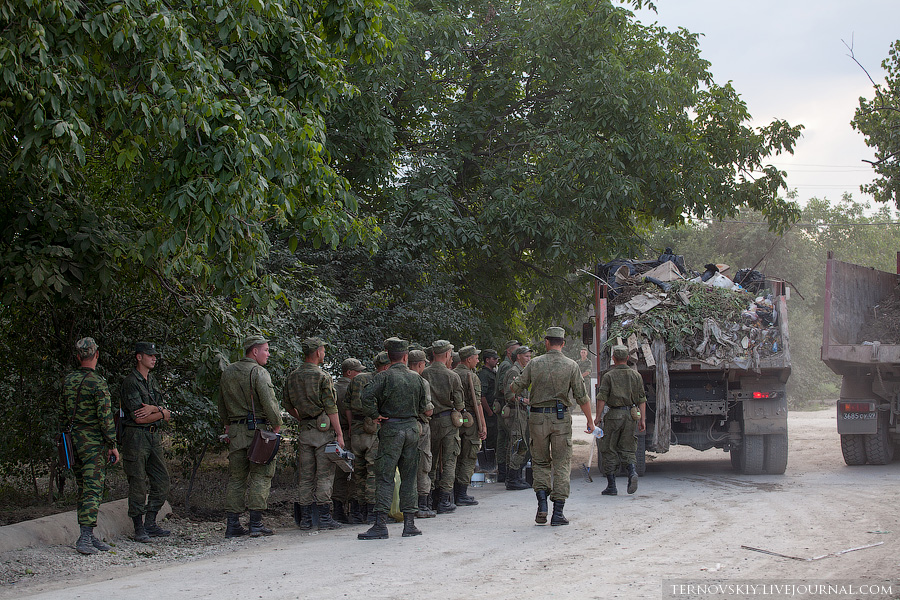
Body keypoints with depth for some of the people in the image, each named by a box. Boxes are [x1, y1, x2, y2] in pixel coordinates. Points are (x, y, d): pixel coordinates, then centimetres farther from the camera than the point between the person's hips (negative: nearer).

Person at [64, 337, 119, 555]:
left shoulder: (68, 380, 7)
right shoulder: (98, 383, -14)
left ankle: (88, 536, 15)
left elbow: (67, 410, 14)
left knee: (83, 489, 12)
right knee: (93, 490, -8)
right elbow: (105, 416, -15)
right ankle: (85, 538, -14)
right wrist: (113, 445, -9)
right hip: (94, 441, -7)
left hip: (74, 438, 7)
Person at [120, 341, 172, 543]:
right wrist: (161, 413, -6)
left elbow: (166, 414, 10)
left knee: (162, 482, 8)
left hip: (154, 436, 8)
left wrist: (153, 409, -11)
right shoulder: (130, 382, -10)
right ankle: (139, 528, 3)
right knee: (138, 485, -4)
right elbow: (138, 417, -18)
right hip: (136, 436, -8)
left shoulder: (153, 381, 16)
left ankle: (150, 524, 16)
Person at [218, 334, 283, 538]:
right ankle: (256, 524, -3)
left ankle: (232, 524, 7)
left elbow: (222, 406, 19)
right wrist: (277, 424, -4)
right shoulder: (259, 372, -10)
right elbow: (269, 403, -16)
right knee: (260, 476, 0)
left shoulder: (227, 372, 13)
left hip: (235, 432, 6)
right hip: (258, 429, -6)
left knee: (236, 477, 9)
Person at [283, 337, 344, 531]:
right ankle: (325, 518, -2)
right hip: (323, 429, -6)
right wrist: (339, 434, -9)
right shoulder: (322, 376, -10)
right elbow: (331, 409, -12)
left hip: (304, 431, 6)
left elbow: (287, 405, 16)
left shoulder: (292, 377, 9)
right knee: (324, 475, -2)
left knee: (305, 476, 9)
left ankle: (305, 518, 10)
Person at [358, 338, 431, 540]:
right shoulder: (416, 377, 5)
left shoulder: (385, 376, -9)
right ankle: (409, 523, 11)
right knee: (409, 476, 10)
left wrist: (374, 415, -7)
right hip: (412, 428, 4)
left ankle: (380, 525, -9)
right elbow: (423, 407, 12)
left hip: (391, 429, -4)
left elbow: (367, 396, -21)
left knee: (385, 477, -4)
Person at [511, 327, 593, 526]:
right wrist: (590, 420, 7)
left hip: (538, 418, 1)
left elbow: (517, 387, 4)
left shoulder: (535, 363, -1)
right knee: (561, 465, 5)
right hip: (561, 418, -1)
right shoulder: (571, 365, -3)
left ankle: (542, 504, -2)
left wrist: (513, 384, 29)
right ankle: (558, 513, 0)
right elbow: (582, 396, -4)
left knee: (541, 462, 15)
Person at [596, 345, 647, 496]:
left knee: (609, 450, 5)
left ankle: (611, 486, 3)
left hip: (614, 414, -3)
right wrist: (642, 419, 6)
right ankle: (632, 472, -16)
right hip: (630, 415, 3)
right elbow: (641, 399, 5)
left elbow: (602, 398, -9)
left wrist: (598, 417, -4)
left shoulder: (608, 376, -3)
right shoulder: (636, 375, 8)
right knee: (626, 449, 13)